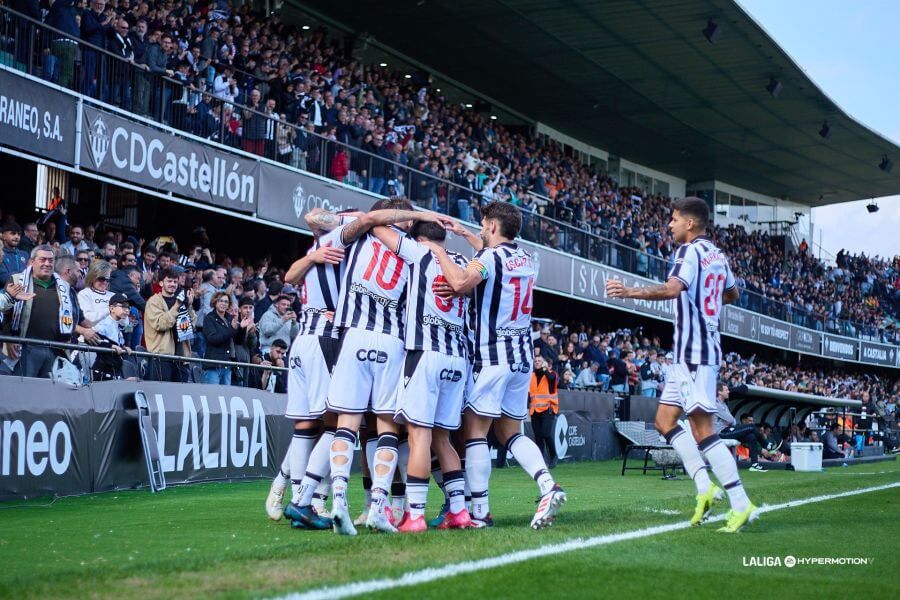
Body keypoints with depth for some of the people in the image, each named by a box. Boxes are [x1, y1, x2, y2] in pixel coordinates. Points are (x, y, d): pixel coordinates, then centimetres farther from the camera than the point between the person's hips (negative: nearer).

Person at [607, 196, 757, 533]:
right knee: (664, 419, 12)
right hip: (693, 352, 10)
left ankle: (741, 505, -11)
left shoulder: (690, 252, -12)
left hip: (695, 351, -10)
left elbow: (672, 289, -31)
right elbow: (733, 294, 32)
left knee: (703, 430, -11)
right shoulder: (718, 255, 17)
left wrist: (629, 292, -36)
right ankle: (704, 486, 4)